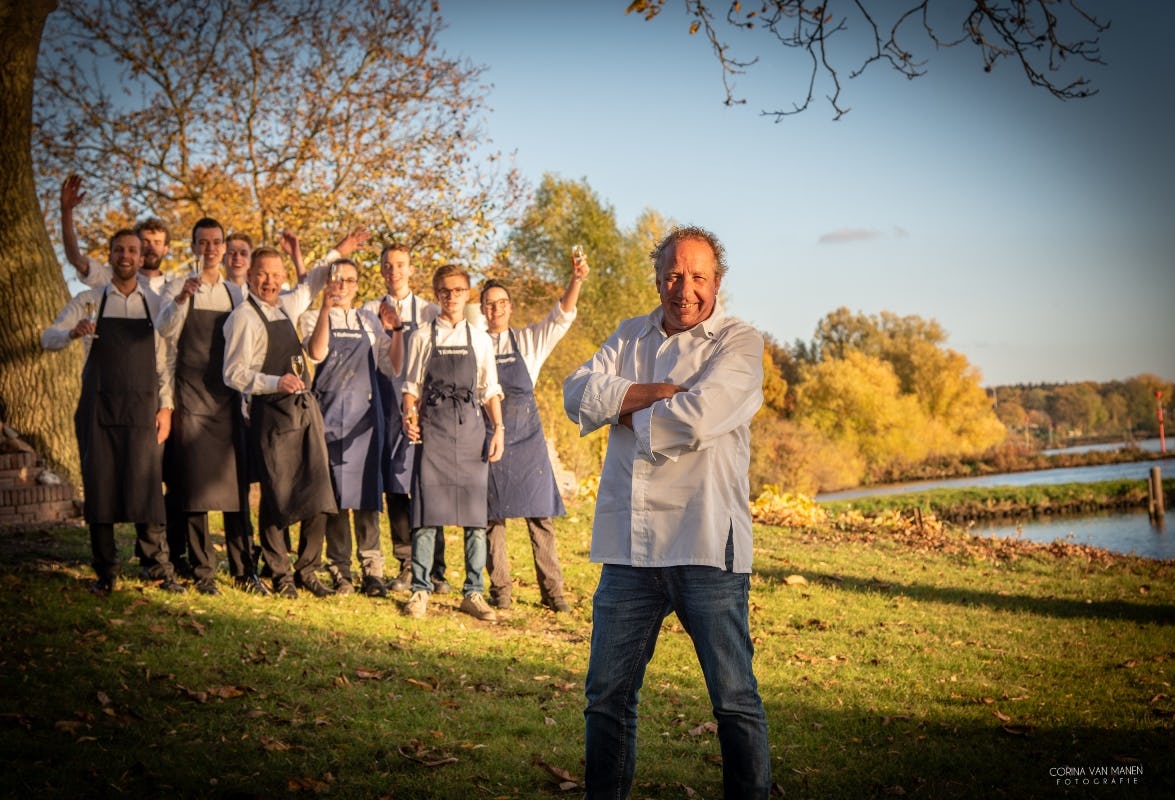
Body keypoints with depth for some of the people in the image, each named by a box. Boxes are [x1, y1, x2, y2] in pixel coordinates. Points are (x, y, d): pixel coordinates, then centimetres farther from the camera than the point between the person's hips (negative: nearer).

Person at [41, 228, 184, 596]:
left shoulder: (156, 305, 7)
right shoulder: (88, 301, 6)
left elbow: (166, 361, 6)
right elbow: (48, 338, -1)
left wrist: (166, 406, -3)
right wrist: (73, 332, -23)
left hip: (142, 409, 0)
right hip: (98, 407, 0)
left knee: (146, 488, -5)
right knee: (100, 487, 2)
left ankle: (159, 568, 5)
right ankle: (105, 572, 11)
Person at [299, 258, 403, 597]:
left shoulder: (370, 321, 15)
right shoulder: (313, 318, 8)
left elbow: (393, 367, 9)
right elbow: (317, 353, -13)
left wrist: (396, 330, -3)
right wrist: (325, 307, -19)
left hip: (365, 414, 2)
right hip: (329, 413, -2)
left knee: (367, 492, -1)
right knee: (334, 492, 0)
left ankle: (372, 570, 2)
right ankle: (340, 571, 7)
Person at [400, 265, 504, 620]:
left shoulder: (480, 339, 12)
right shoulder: (424, 337, 8)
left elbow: (490, 390, 12)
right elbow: (412, 385, 7)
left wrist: (499, 428, 2)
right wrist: (410, 416, -11)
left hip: (471, 427, 2)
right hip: (433, 426, -2)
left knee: (475, 512, 1)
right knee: (427, 509, -5)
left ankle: (474, 592, 9)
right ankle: (420, 589, 3)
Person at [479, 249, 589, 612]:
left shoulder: (529, 341, 6)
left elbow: (561, 316, -6)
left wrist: (576, 280, -21)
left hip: (527, 435, 0)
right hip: (487, 434, 0)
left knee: (540, 514, -1)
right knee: (492, 515, 1)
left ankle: (552, 591, 3)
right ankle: (499, 588, 11)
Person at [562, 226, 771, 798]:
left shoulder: (739, 343, -1)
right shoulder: (631, 336, 16)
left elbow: (695, 418, -17)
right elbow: (578, 394, 0)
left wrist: (626, 407, -2)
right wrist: (653, 392, -11)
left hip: (706, 547, -5)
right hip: (629, 545, 5)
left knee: (734, 699, 0)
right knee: (607, 696, 11)